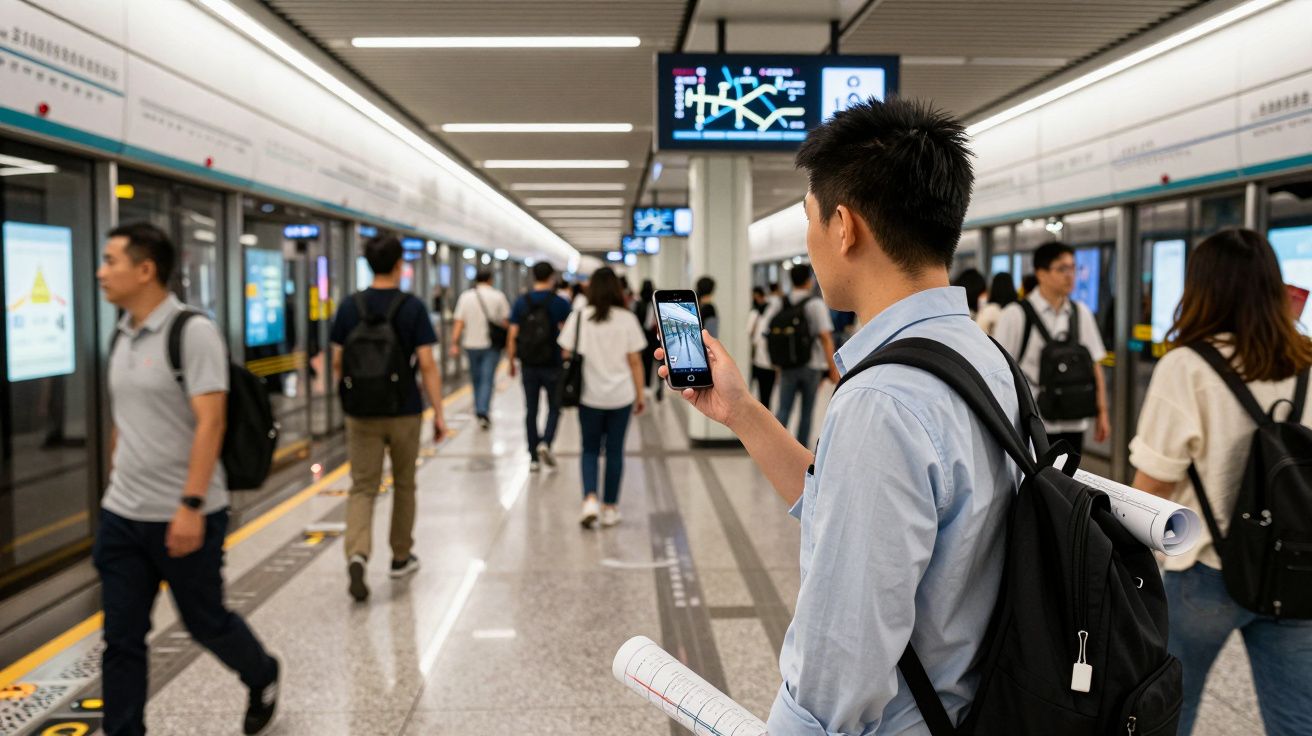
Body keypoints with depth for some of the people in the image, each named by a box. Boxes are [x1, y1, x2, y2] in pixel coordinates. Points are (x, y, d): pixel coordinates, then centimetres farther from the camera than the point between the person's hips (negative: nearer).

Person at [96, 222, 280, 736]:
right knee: (121, 640, 6)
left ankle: (262, 680, 39)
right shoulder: (123, 335, 8)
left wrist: (191, 505, -25)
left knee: (205, 621, 12)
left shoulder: (192, 332, -14)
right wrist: (116, 489, 18)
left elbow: (210, 422, -21)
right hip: (121, 516, 6)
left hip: (183, 517, -6)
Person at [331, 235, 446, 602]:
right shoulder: (412, 307, -8)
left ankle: (357, 554, -18)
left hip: (361, 413, 2)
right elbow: (426, 364, -12)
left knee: (362, 488, 4)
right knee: (404, 485, 15)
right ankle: (401, 558, 27)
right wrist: (439, 413, -6)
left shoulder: (349, 307, 1)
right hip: (404, 413, -2)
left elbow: (337, 361, 5)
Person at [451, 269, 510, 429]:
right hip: (491, 344, -2)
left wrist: (454, 344, -3)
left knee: (476, 379, 16)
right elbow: (506, 322, -4)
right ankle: (483, 412, -16)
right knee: (487, 380, -3)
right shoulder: (498, 296, -3)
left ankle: (480, 411, 26)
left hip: (471, 344, 2)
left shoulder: (465, 297, 2)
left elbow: (459, 323, -3)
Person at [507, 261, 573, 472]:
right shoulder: (560, 303, -6)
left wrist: (511, 362, 9)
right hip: (553, 365, -2)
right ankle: (545, 442, -10)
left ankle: (533, 458, 12)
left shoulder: (521, 302, 1)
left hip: (529, 365, 2)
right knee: (554, 407, 13)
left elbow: (512, 336, -1)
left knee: (531, 410, 9)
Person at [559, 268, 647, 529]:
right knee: (615, 450, 11)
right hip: (621, 395, 0)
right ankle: (610, 508, 17)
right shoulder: (627, 319, -4)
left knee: (590, 450, 12)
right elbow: (635, 361, -2)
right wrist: (640, 394, 7)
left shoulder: (578, 317, -3)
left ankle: (590, 499, -8)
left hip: (589, 395, 0)